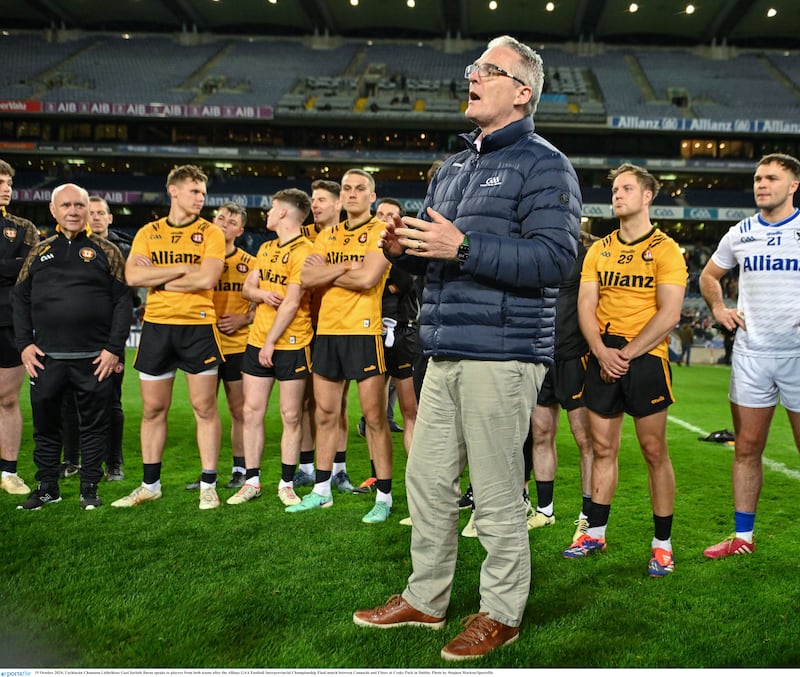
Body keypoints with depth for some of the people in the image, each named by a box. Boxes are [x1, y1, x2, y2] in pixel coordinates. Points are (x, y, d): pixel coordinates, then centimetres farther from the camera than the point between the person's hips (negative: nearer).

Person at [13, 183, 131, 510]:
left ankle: (89, 488, 17)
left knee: (94, 425, 5)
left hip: (95, 358, -2)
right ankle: (47, 486, 24)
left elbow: (123, 301, -1)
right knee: (45, 424, 10)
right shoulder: (39, 252, 11)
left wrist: (114, 348, -9)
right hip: (45, 357, 3)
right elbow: (20, 299, 12)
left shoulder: (106, 251, 3)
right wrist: (24, 344, 1)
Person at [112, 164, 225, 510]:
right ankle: (150, 485, 22)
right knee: (153, 408, 9)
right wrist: (183, 268, -12)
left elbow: (207, 278, -15)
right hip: (156, 326, 3)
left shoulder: (210, 233, 1)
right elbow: (133, 276, -7)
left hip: (198, 326, -3)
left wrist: (159, 278, -8)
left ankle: (208, 486, 11)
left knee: (204, 407, 1)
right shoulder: (148, 233, 8)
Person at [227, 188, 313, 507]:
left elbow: (291, 302, -15)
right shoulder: (265, 248, 14)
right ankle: (251, 481, 16)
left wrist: (271, 342, -13)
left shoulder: (303, 251, -12)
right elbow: (247, 287, 14)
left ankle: (286, 484, 14)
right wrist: (260, 293, -9)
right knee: (252, 412, 6)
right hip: (257, 340, 7)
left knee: (291, 416, 2)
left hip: (291, 343, -7)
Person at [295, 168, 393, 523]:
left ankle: (384, 497, 6)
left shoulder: (380, 231, -2)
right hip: (327, 330, 6)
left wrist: (326, 273, -4)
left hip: (363, 330, -6)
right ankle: (321, 491, 24)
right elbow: (307, 277, 2)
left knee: (374, 417, -3)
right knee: (326, 414, 12)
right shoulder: (329, 236, 16)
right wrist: (346, 266, -10)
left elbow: (367, 278, -17)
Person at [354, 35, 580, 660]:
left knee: (498, 496, 0)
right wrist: (403, 246, 2)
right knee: (427, 481, 13)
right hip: (446, 354, 8)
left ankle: (501, 614, 17)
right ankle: (425, 599, 28)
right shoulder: (453, 168, 21)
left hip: (501, 357, -8)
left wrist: (462, 246, -23)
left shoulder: (543, 164, -4)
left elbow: (555, 259, -17)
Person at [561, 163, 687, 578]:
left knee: (654, 451, 1)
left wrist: (627, 353, -15)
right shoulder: (599, 250, 12)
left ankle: (662, 543, 11)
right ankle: (596, 533, 19)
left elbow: (669, 314, -10)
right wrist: (602, 352, -10)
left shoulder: (665, 249, -2)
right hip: (603, 357, 4)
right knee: (602, 447, 9)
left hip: (646, 357, -4)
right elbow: (586, 306, 6)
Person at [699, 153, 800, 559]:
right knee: (747, 448, 8)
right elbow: (709, 275, 27)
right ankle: (743, 537, 17)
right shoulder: (740, 234, 10)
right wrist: (718, 308, 11)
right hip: (750, 353, 4)